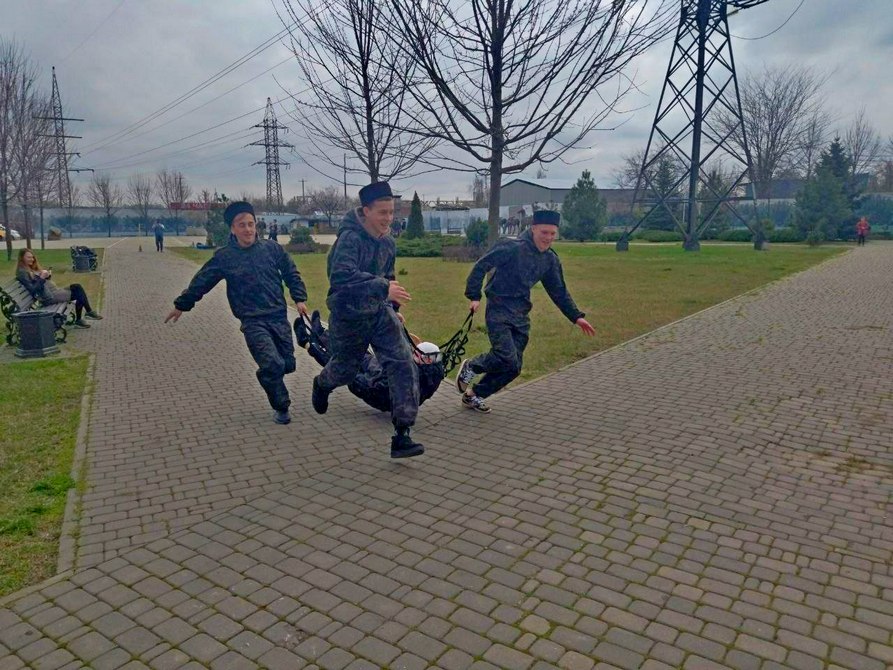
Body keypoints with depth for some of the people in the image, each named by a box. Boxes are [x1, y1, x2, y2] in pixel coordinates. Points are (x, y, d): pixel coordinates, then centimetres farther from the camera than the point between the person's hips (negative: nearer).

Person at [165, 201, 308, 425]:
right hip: (252, 321, -3)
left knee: (288, 364, 3)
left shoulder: (271, 248, 3)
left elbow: (291, 274, 13)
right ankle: (281, 407, 5)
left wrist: (300, 298, 5)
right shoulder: (224, 256, -1)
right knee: (273, 364, -18)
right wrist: (181, 305, 16)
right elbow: (201, 281, 9)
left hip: (279, 317, 3)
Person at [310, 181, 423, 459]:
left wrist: (393, 308, 20)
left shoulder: (387, 242, 2)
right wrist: (383, 288, -47)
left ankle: (402, 436, -9)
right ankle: (321, 385, 57)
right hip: (348, 317, -5)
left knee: (403, 364, -12)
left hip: (379, 313, 5)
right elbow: (341, 276, -40)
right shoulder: (350, 238, -23)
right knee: (345, 368, 16)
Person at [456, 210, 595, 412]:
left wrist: (576, 317, 9)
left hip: (521, 316, 7)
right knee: (507, 359, -21)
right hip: (499, 312, -7)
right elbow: (480, 267, -13)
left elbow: (559, 291, 15)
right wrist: (474, 296, -18)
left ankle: (474, 395, 23)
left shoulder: (551, 259, 6)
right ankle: (471, 366, 9)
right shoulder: (512, 247, -15)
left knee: (513, 367, 5)